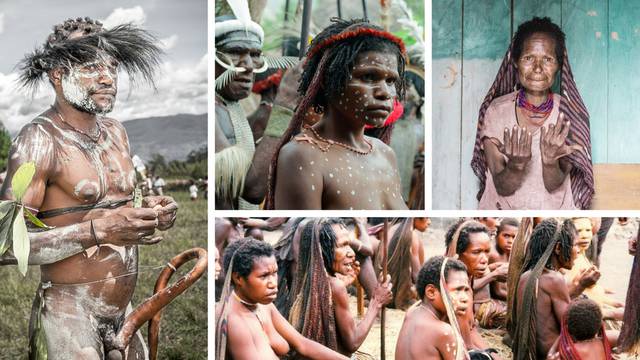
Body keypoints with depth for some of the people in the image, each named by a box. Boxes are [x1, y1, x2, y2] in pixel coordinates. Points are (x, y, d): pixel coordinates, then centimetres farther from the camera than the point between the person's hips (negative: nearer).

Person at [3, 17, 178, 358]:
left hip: (124, 312, 7)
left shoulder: (115, 131, 7)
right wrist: (98, 231, -28)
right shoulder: (39, 140, -14)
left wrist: (147, 210, -2)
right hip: (68, 313, -7)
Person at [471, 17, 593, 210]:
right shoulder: (496, 111, -6)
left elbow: (553, 185, -7)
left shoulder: (571, 113, -5)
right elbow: (502, 187, -8)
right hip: (504, 209, 0)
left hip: (555, 210, 1)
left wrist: (550, 161, -26)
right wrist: (516, 163, -26)